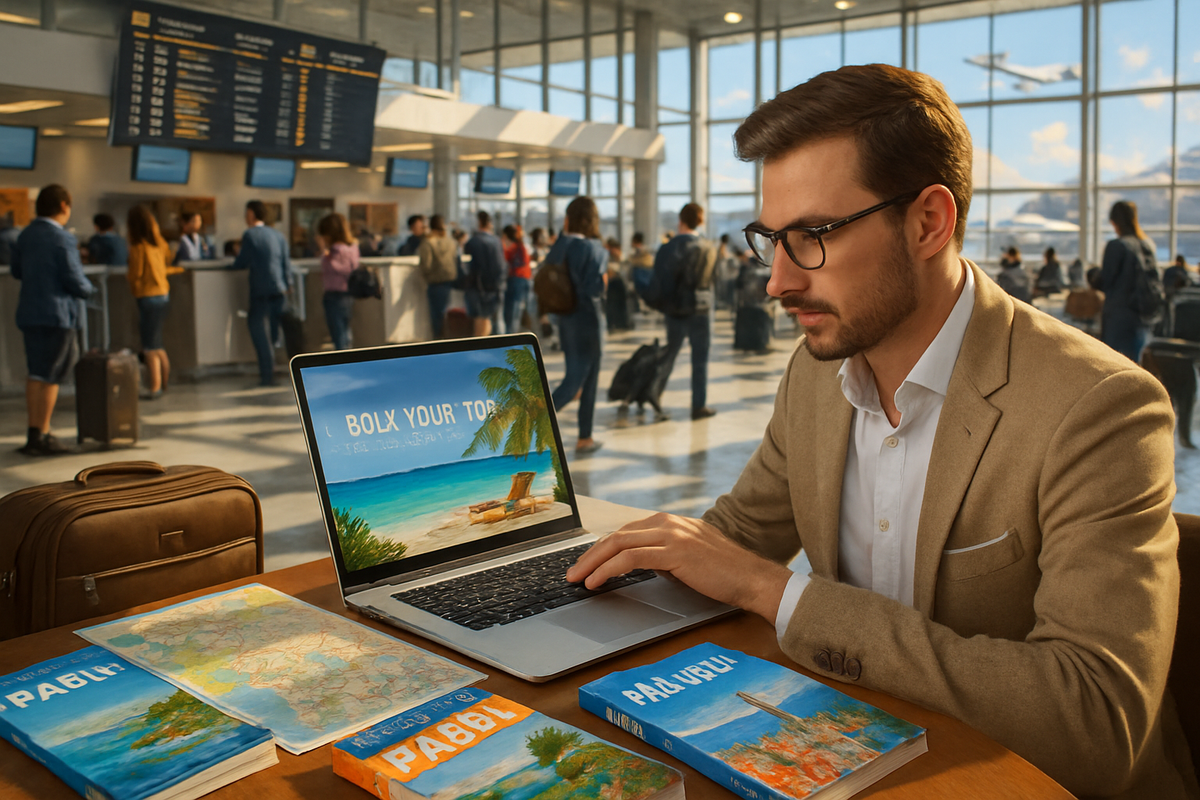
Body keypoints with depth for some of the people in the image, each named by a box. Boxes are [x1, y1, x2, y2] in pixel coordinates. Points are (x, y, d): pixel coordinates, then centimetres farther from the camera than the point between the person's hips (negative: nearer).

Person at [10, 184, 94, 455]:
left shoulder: (26, 234, 10)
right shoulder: (62, 239, -14)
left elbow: (16, 270, 19)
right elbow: (75, 280, -17)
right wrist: (88, 289, 3)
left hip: (29, 313, 8)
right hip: (56, 313, -8)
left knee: (35, 374, 13)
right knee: (50, 377, -2)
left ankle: (34, 433, 18)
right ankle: (40, 436, 1)